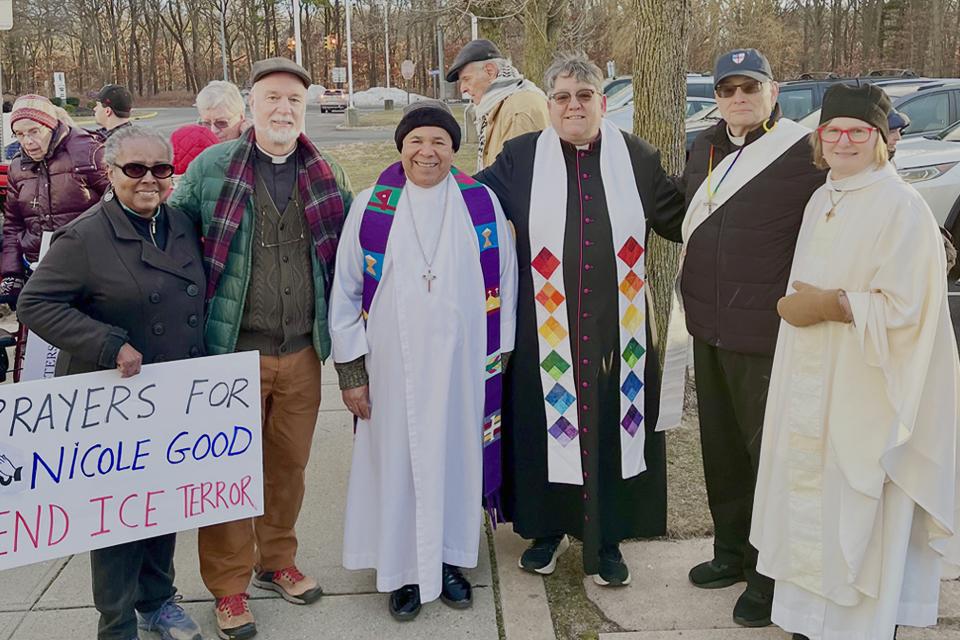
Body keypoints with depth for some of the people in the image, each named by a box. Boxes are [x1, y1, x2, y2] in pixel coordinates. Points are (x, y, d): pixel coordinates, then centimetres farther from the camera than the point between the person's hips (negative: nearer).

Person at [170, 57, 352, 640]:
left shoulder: (326, 175, 7)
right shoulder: (211, 168, -3)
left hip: (303, 351, 3)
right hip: (232, 350, -3)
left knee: (290, 464, 15)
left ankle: (277, 562, 36)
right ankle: (230, 586, 22)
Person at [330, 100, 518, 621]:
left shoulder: (482, 203, -1)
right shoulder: (371, 207, -3)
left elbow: (504, 283, 4)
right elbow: (345, 293, 0)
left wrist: (501, 356, 4)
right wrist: (350, 369, -2)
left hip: (462, 363, 1)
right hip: (392, 367, -1)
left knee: (457, 455, 12)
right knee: (397, 459, 9)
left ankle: (449, 558, 33)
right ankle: (402, 567, 28)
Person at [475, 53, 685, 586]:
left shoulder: (636, 157, 5)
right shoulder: (521, 158, 2)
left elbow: (679, 219, 8)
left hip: (616, 329, 1)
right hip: (544, 331, -1)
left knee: (611, 428, 8)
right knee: (546, 425, 9)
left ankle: (605, 540, 26)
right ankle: (548, 528, 31)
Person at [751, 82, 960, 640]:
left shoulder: (901, 207, -14)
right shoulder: (821, 202, 12)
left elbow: (903, 306, -19)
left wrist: (828, 305, -17)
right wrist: (803, 304, 6)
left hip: (864, 393, -8)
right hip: (812, 388, 8)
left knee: (858, 519, 1)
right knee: (815, 506, 15)